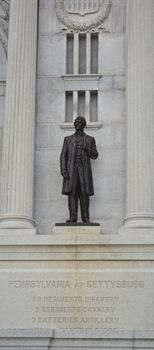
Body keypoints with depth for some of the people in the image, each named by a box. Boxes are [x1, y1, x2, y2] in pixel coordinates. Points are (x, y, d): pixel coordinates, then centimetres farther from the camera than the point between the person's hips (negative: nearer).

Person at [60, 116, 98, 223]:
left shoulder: (90, 139, 13)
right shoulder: (68, 139, 15)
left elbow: (95, 155, 7)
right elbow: (63, 155, 7)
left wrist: (86, 148, -12)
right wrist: (63, 170, -7)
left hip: (84, 170, 0)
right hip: (71, 170, 1)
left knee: (84, 194, -5)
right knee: (72, 193, -8)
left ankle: (85, 218, -1)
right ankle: (73, 218, -11)